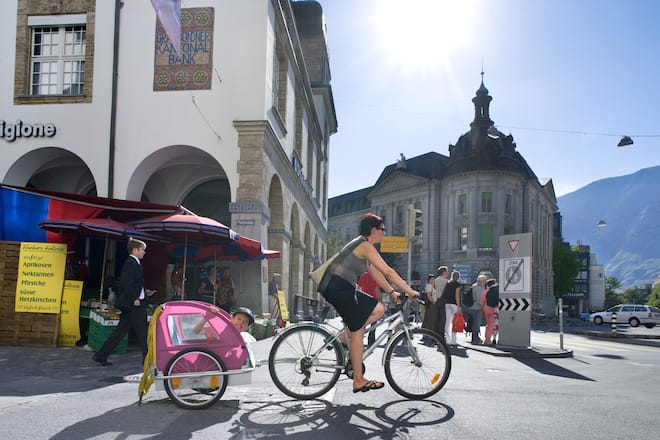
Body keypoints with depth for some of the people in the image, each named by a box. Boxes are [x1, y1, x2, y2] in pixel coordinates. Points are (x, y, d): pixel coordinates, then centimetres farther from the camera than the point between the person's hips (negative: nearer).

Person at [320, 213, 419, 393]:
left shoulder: (361, 245, 19)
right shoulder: (365, 245, -12)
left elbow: (376, 274, 23)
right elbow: (388, 272, -15)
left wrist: (392, 292, 19)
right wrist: (410, 292, -11)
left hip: (342, 289, 10)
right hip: (339, 289, -10)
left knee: (378, 309, 10)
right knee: (357, 332, -5)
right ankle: (359, 381, 1)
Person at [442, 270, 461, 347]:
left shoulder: (448, 283, 11)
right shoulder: (458, 284, -6)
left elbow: (443, 294, 8)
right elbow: (457, 296, -12)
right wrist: (458, 306, -12)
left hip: (447, 303, 6)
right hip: (454, 304, -6)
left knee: (448, 321, 7)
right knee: (454, 323, -1)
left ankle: (447, 340, 7)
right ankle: (453, 341, -1)